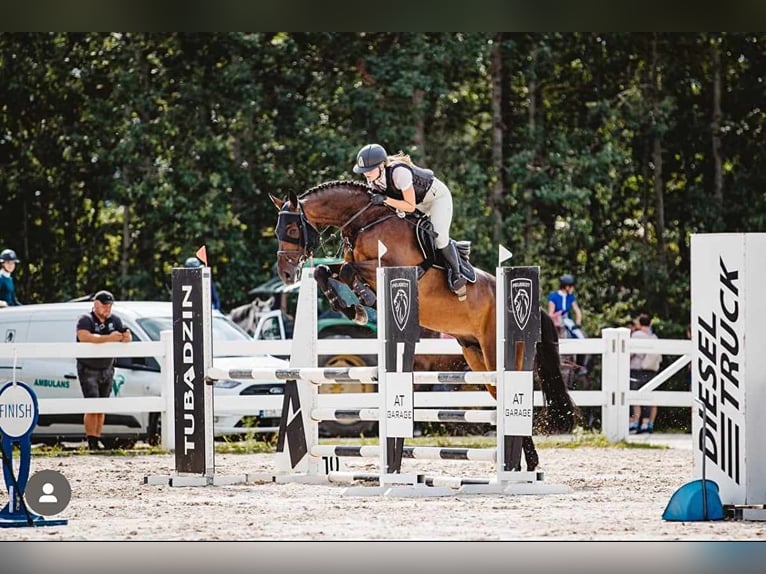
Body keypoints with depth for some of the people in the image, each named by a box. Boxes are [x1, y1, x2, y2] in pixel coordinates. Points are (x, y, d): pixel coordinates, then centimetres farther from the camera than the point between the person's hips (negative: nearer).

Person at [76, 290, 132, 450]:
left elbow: (125, 341, 6)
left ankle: (96, 440, 12)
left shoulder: (115, 320, 7)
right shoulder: (86, 320, -12)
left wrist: (126, 337, -20)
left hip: (106, 370, 6)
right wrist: (109, 338, -36)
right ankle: (91, 441, -14)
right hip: (88, 370, -6)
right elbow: (84, 337, -31)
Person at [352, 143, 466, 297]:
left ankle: (456, 275, -3)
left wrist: (386, 200, -41)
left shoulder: (399, 172, -40)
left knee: (439, 237, -20)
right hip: (420, 202, 8)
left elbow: (410, 206, -35)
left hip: (438, 196, -8)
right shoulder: (372, 179, -16)